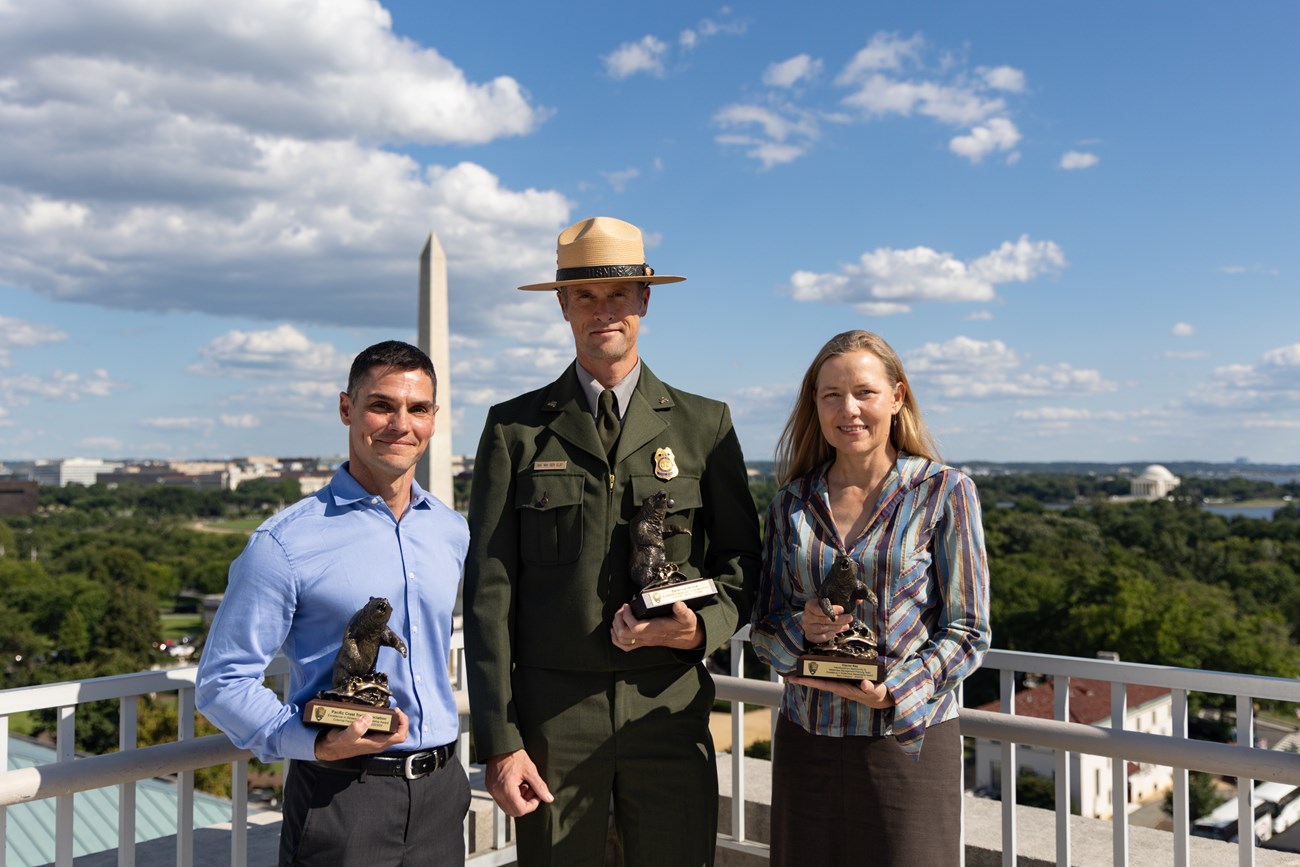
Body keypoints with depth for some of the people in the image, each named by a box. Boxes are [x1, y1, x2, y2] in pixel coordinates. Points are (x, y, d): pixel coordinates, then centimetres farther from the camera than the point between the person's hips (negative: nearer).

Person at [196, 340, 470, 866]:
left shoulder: (453, 532, 6)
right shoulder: (286, 542, -10)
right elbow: (223, 682, -9)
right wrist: (319, 745, -21)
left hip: (440, 790, 5)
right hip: (341, 797, -4)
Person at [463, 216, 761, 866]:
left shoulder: (704, 425, 8)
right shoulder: (515, 428, 4)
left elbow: (742, 559, 11)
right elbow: (489, 591, 0)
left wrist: (701, 627, -11)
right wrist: (500, 740, -5)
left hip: (670, 709, 1)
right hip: (553, 713, -1)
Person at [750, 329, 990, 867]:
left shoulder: (944, 492, -3)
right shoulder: (792, 503, 6)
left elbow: (967, 633, -4)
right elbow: (763, 631, 10)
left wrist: (894, 691, -19)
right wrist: (800, 628, -12)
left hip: (910, 738, -3)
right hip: (806, 743, 3)